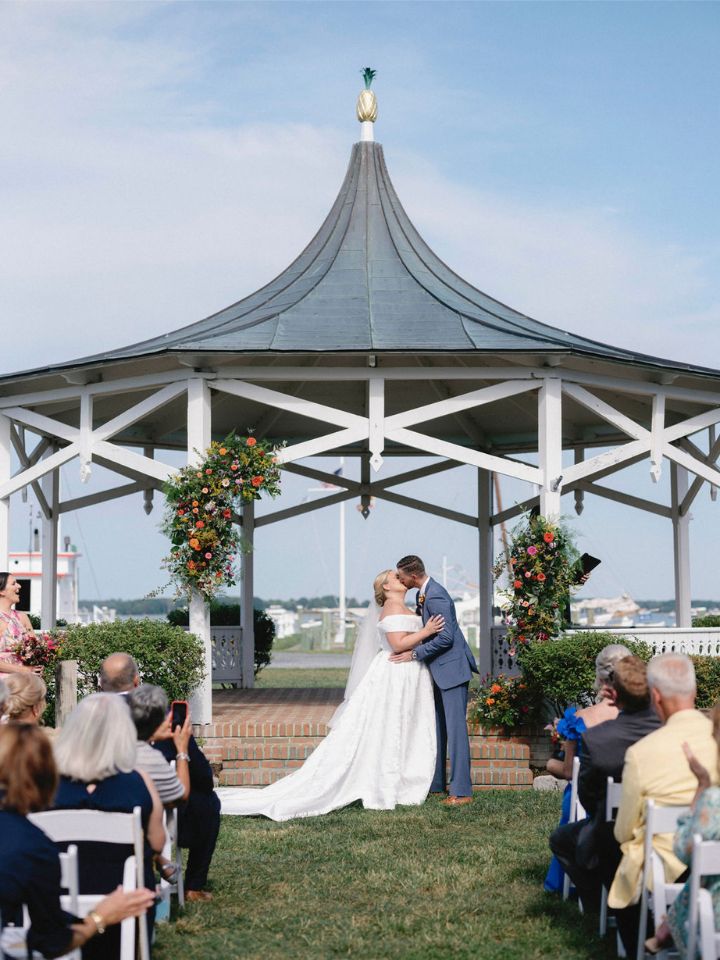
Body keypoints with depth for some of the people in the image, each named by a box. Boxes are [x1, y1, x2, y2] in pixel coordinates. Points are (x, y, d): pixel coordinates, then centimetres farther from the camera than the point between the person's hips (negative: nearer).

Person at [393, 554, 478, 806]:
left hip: (452, 667, -10)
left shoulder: (435, 597, -21)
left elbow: (446, 637, -23)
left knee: (455, 727, -9)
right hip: (439, 670, 10)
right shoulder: (422, 594, 10)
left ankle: (461, 791, -7)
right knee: (437, 727, 13)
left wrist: (414, 653, -17)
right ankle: (436, 783, 21)